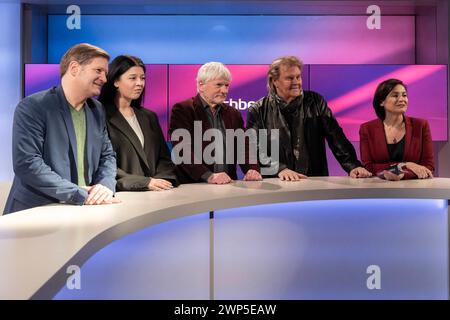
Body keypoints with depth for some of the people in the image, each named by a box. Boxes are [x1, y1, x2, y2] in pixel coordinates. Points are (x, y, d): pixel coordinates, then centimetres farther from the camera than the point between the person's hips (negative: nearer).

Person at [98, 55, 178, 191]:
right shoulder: (101, 117, -2)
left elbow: (164, 158, 15)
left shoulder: (149, 117, 19)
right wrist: (145, 182, -15)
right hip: (121, 194, -4)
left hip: (156, 193, 5)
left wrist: (161, 181, -5)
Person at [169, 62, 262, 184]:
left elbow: (244, 147, 12)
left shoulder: (234, 114, 16)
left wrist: (252, 169, -8)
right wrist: (209, 176, -22)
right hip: (192, 186, -4)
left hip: (228, 186, 4)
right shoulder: (182, 110, -2)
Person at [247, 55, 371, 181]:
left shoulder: (315, 102, 10)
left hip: (315, 181, 2)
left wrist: (353, 166, -10)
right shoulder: (258, 111, 4)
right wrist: (280, 169, -21)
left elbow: (335, 137, 3)